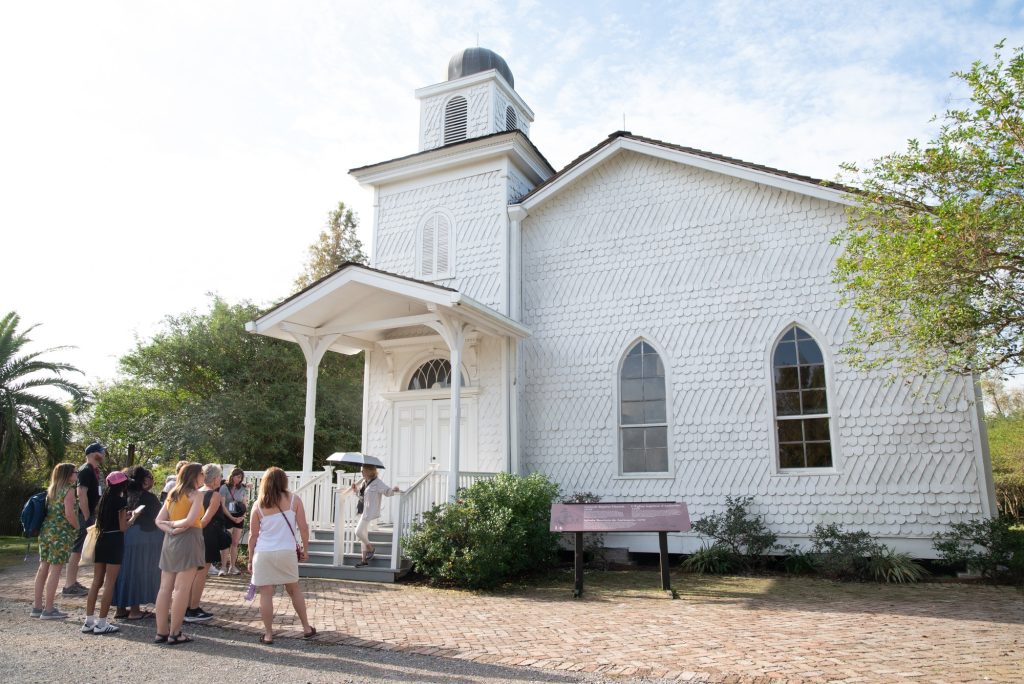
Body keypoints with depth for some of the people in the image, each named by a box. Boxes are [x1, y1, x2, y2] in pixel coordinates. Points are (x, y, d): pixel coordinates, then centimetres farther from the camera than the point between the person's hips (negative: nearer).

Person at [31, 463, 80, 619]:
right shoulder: (69, 490, -9)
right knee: (55, 570, -4)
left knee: (43, 568, 12)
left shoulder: (52, 490, 15)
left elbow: (48, 511, 17)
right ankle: (48, 610, -2)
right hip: (61, 533, -8)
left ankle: (37, 606, 19)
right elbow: (69, 514, -18)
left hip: (45, 531, 8)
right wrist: (77, 527, -2)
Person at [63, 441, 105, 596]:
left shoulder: (92, 470, 14)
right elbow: (81, 494, -24)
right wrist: (87, 517, -21)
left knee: (78, 549, 14)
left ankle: (73, 582, 21)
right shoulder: (86, 470, -16)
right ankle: (69, 586, -2)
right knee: (76, 549, -6)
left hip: (87, 515, 10)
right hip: (82, 516, -10)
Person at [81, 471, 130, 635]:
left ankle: (89, 621, 15)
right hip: (114, 541, -7)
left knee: (97, 582, 12)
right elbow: (123, 527, -11)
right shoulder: (120, 501, -11)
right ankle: (102, 623, -1)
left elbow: (98, 522, 14)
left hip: (101, 540, 7)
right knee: (109, 584, -3)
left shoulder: (103, 499, 10)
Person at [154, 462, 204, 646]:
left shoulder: (171, 494, 15)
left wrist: (170, 529, -4)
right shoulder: (196, 494, -7)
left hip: (170, 540, 7)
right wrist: (174, 524, -2)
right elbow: (190, 520, -17)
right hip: (188, 539, -7)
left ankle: (161, 632, 14)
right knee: (182, 589, -2)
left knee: (165, 588, 9)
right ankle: (175, 633, 0)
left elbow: (159, 521, 10)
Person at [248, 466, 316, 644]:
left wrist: (250, 559, 12)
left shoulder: (259, 505, 1)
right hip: (287, 552, 1)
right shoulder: (294, 500, 0)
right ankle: (306, 628, 23)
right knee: (294, 590, 16)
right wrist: (305, 549, 11)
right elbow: (303, 527, -1)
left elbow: (253, 535, 3)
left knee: (266, 593, 7)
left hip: (264, 554, -1)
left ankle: (268, 634, 12)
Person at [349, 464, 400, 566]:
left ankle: (370, 548, 15)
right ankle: (364, 560, 19)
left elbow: (387, 491, -21)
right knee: (363, 533, 12)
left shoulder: (377, 483, -15)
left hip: (370, 512, -9)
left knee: (358, 532, -10)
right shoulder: (364, 481, 10)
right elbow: (359, 489, 29)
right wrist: (355, 487, 8)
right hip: (363, 511, 9)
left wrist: (394, 490, -41)